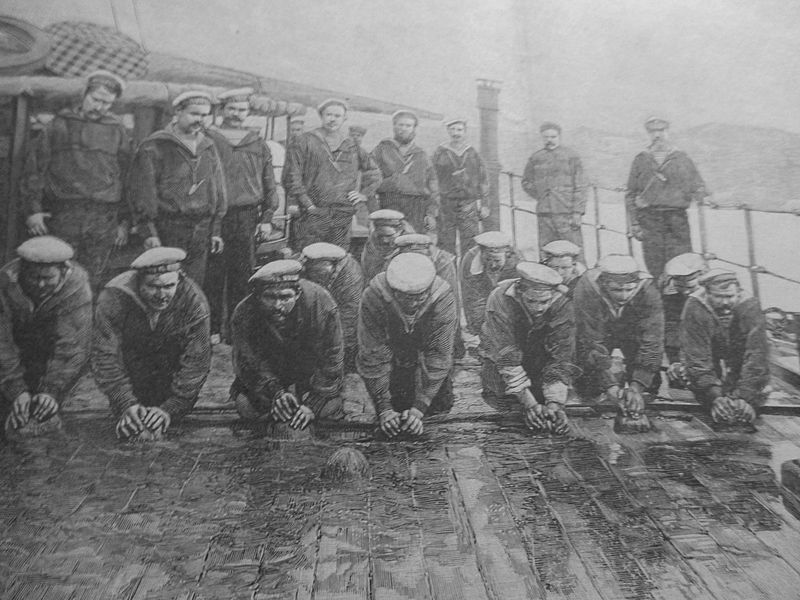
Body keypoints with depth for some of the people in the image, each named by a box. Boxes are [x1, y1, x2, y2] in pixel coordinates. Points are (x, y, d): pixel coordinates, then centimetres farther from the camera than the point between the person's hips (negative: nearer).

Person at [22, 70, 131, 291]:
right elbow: (34, 168, 8)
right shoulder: (60, 125, 9)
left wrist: (125, 220, 7)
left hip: (104, 217, 1)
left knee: (92, 282, 2)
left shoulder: (117, 130, 11)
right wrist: (32, 209, -1)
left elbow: (127, 175, 11)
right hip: (63, 215, 0)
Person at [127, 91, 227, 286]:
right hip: (167, 231, -5)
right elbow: (142, 191, -6)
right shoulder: (154, 147, -3)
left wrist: (216, 230, 13)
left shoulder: (209, 148, 15)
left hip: (201, 233, 5)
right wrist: (149, 231, -12)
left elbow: (219, 190, 17)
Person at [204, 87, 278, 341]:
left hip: (248, 218, 2)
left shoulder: (258, 144, 14)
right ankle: (212, 329, 7)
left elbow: (269, 185, 14)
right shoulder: (207, 139, 5)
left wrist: (267, 218, 6)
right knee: (212, 275, -2)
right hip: (214, 217, -2)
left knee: (242, 276, 4)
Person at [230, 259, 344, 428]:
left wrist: (313, 404, -27)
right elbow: (250, 364, -17)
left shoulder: (320, 303, -30)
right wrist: (275, 393, -33)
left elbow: (330, 362, -23)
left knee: (328, 407, -18)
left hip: (311, 373, -1)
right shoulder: (243, 314, -25)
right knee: (247, 407, -16)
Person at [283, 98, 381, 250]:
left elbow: (374, 172, 26)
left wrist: (364, 194, 13)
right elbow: (291, 175, -4)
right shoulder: (305, 142, 3)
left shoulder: (352, 147, 15)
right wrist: (306, 203, -9)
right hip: (313, 214, -3)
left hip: (343, 216, 3)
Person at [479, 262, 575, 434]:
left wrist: (555, 403, -42)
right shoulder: (500, 301, -37)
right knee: (502, 401, -18)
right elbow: (507, 358, -38)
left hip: (540, 354, 2)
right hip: (500, 353, -1)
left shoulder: (562, 304, -30)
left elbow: (561, 358, -31)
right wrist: (529, 403, -42)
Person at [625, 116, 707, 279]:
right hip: (649, 218, 0)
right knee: (655, 269, 0)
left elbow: (698, 185, 14)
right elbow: (630, 194, 10)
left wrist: (699, 193, -11)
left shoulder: (682, 158, 12)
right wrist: (634, 223, 2)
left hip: (677, 218, 0)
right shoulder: (641, 160, 11)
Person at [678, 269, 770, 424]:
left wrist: (747, 397, -38)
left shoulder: (749, 306, -23)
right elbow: (697, 357, -29)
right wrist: (715, 397, -40)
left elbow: (756, 354, -27)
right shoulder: (694, 308, -26)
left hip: (740, 362, 1)